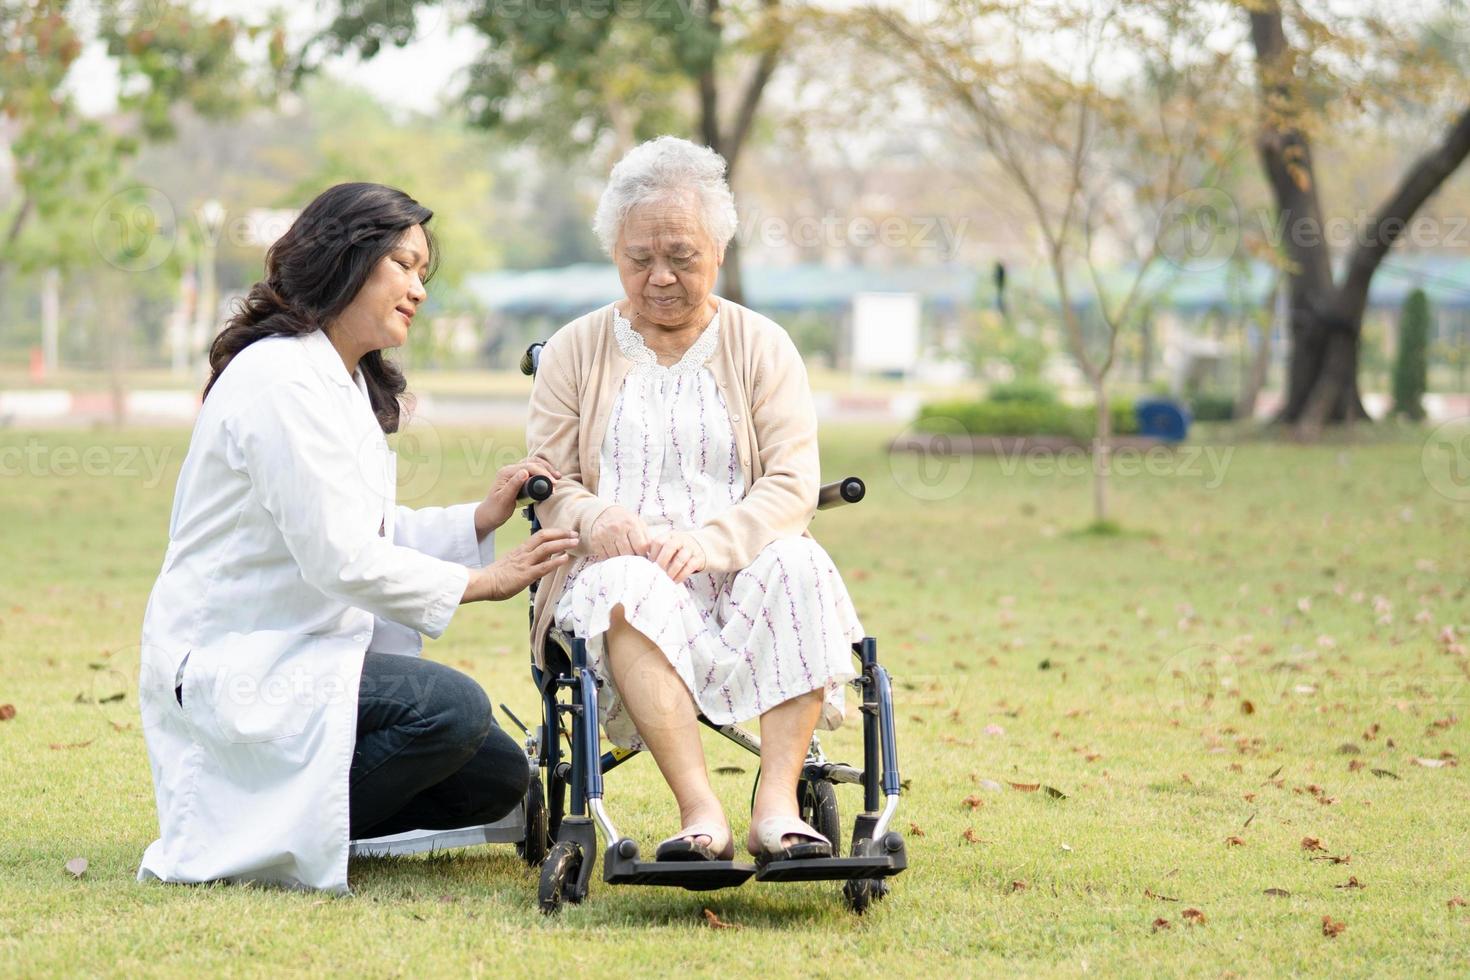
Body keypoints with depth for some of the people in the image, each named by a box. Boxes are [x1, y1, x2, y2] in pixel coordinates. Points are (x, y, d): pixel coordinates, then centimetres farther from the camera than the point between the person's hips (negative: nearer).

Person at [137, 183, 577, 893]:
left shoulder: (347, 383, 17)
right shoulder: (281, 378, -17)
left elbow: (371, 534, 15)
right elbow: (341, 559, -22)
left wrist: (479, 520, 1)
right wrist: (480, 582, -15)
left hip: (305, 650, 10)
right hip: (230, 665, -10)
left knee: (499, 778, 4)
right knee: (450, 707, -30)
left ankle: (272, 814, 9)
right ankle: (252, 840, -16)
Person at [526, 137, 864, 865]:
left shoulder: (762, 347, 12)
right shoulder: (575, 351, 15)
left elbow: (792, 485, -1)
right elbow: (546, 483, 7)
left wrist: (709, 541, -21)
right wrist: (594, 518, -19)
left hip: (738, 571, 1)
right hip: (617, 567, -1)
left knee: (799, 566, -33)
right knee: (632, 587, -37)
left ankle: (778, 801, -40)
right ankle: (700, 812, -46)